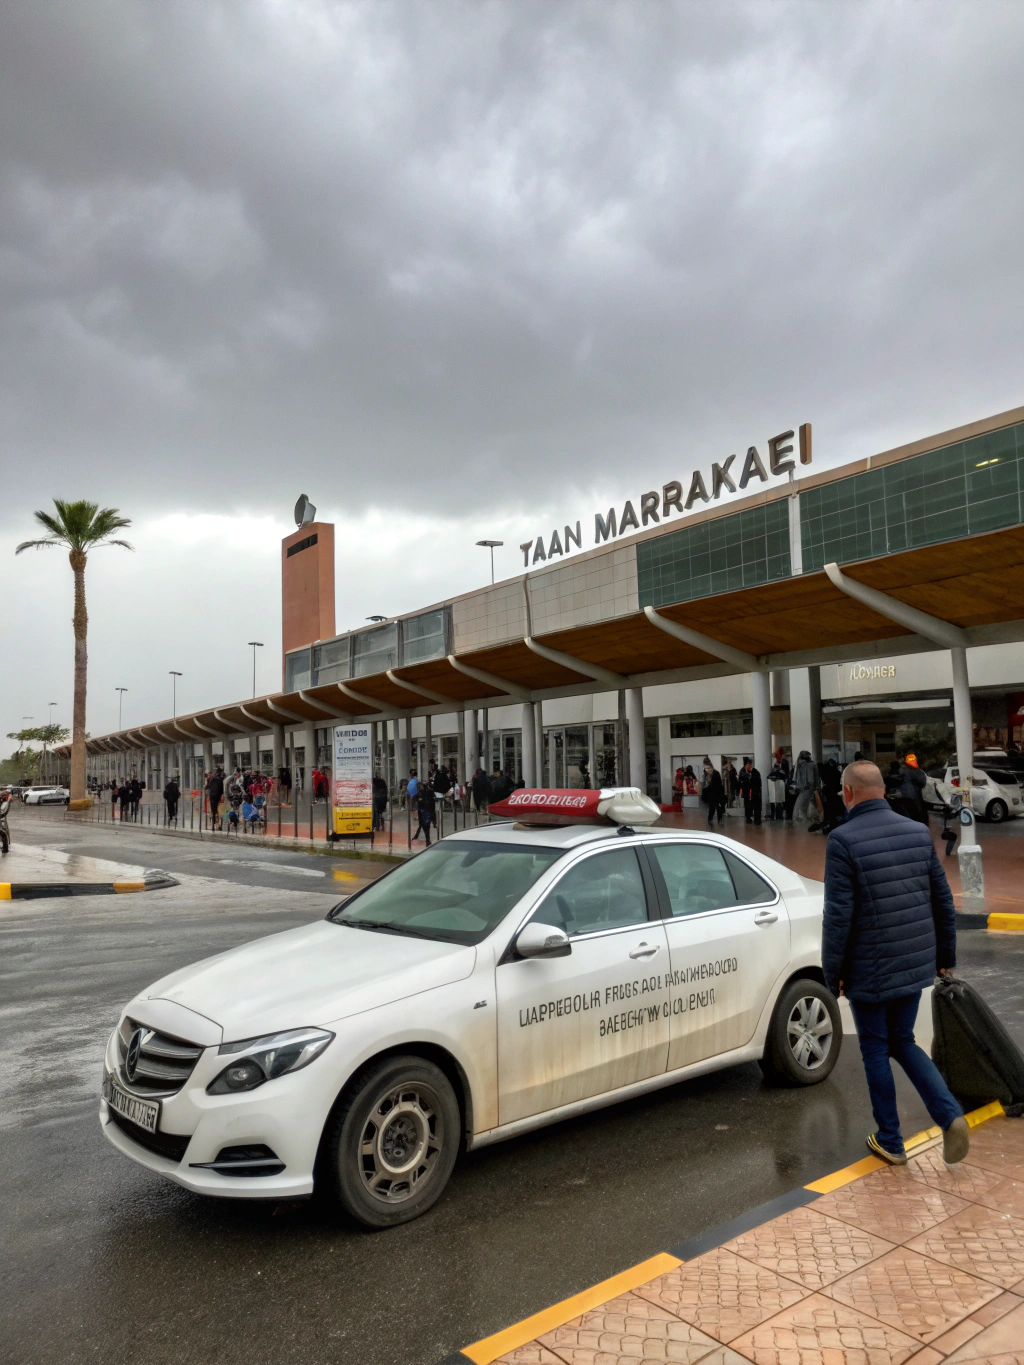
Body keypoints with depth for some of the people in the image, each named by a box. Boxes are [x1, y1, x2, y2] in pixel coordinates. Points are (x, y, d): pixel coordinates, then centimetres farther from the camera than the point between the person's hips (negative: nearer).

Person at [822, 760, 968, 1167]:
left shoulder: (843, 840, -17)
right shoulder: (919, 832, 2)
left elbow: (838, 915, -18)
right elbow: (943, 901, 8)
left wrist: (833, 973, -8)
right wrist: (945, 956, 19)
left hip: (870, 969, -5)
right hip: (915, 964, 6)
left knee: (876, 1050, 12)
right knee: (902, 1042, 22)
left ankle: (890, 1141, 24)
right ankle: (950, 1115, 4)